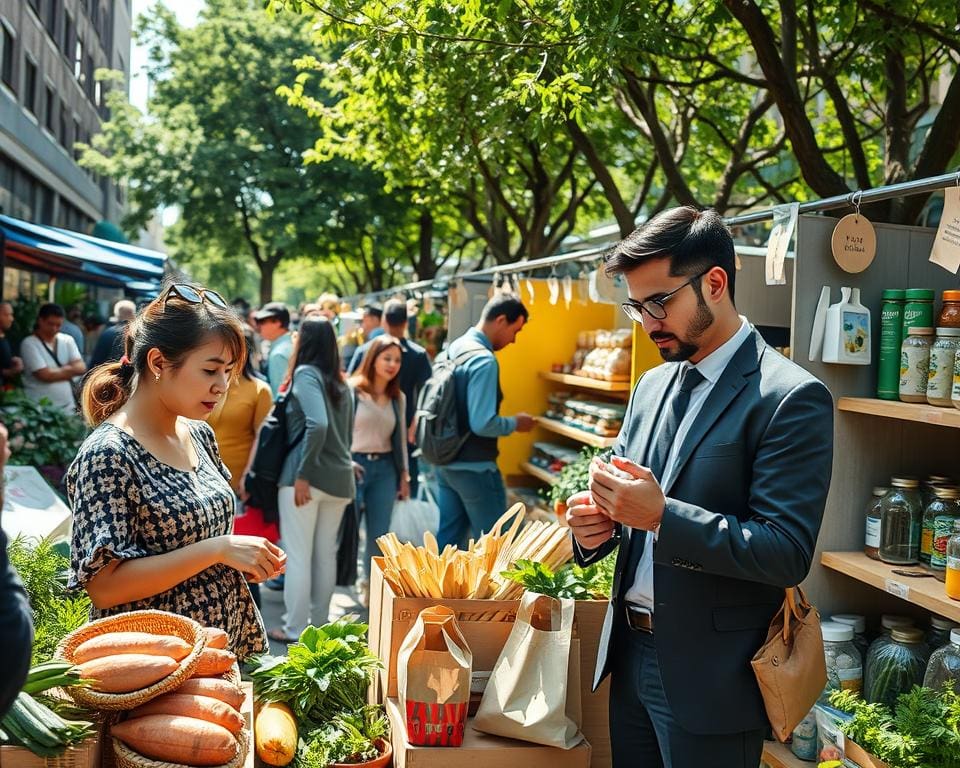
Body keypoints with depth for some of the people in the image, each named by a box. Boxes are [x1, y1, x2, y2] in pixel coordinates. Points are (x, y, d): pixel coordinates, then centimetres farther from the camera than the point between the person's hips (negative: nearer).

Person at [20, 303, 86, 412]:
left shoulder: (67, 340, 8)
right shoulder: (29, 344, -8)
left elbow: (81, 368, -1)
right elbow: (46, 375, -14)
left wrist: (55, 371, -11)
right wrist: (69, 370, -1)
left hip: (68, 407, 5)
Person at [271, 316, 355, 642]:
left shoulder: (305, 373, -7)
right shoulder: (341, 383, 15)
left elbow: (317, 424, -21)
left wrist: (303, 474, -18)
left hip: (309, 475, -7)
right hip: (340, 477, 7)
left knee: (298, 555, 2)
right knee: (326, 554, 14)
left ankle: (295, 630, 8)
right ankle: (319, 623, 22)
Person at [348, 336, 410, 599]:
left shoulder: (398, 399, 11)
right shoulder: (351, 391, -6)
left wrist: (404, 474, 15)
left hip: (384, 468, 5)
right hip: (354, 465, -5)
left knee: (379, 535, 6)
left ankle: (371, 587, 20)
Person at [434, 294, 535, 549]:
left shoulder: (454, 347, 7)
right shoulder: (484, 361, -21)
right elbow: (482, 424, -26)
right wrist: (515, 423, -10)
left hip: (446, 462, 9)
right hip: (474, 468, -9)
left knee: (448, 537, 16)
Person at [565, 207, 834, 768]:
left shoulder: (791, 398, -15)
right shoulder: (653, 385, 9)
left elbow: (787, 553, -20)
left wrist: (661, 516, -27)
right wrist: (597, 524, -7)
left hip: (710, 678, -7)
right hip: (631, 654, 7)